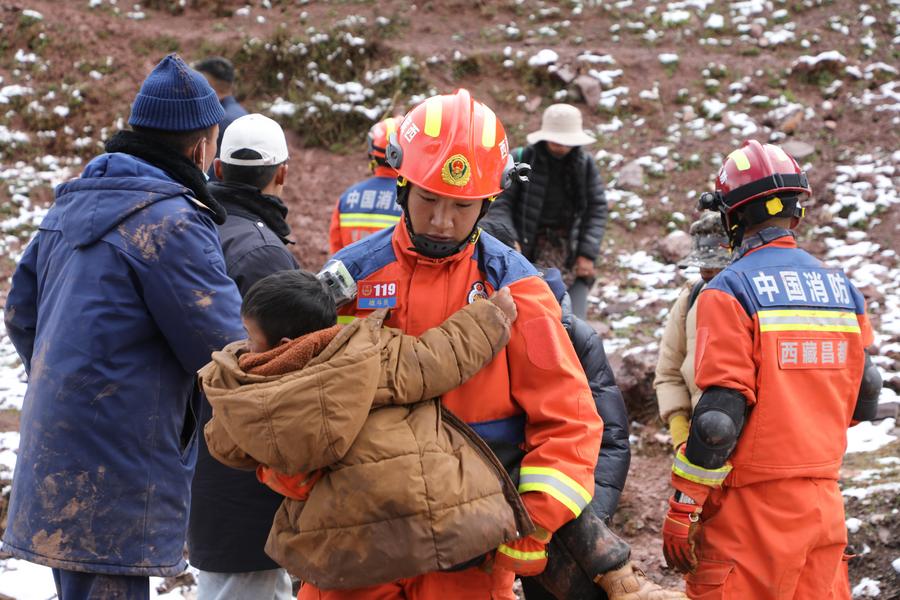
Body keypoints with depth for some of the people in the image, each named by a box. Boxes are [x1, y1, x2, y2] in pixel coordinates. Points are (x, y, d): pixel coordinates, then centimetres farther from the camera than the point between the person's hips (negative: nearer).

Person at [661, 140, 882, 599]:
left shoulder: (731, 291, -11)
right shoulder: (841, 287, 8)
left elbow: (719, 416, -17)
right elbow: (863, 401, 15)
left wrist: (681, 510, -11)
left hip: (755, 508, -6)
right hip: (825, 501, 6)